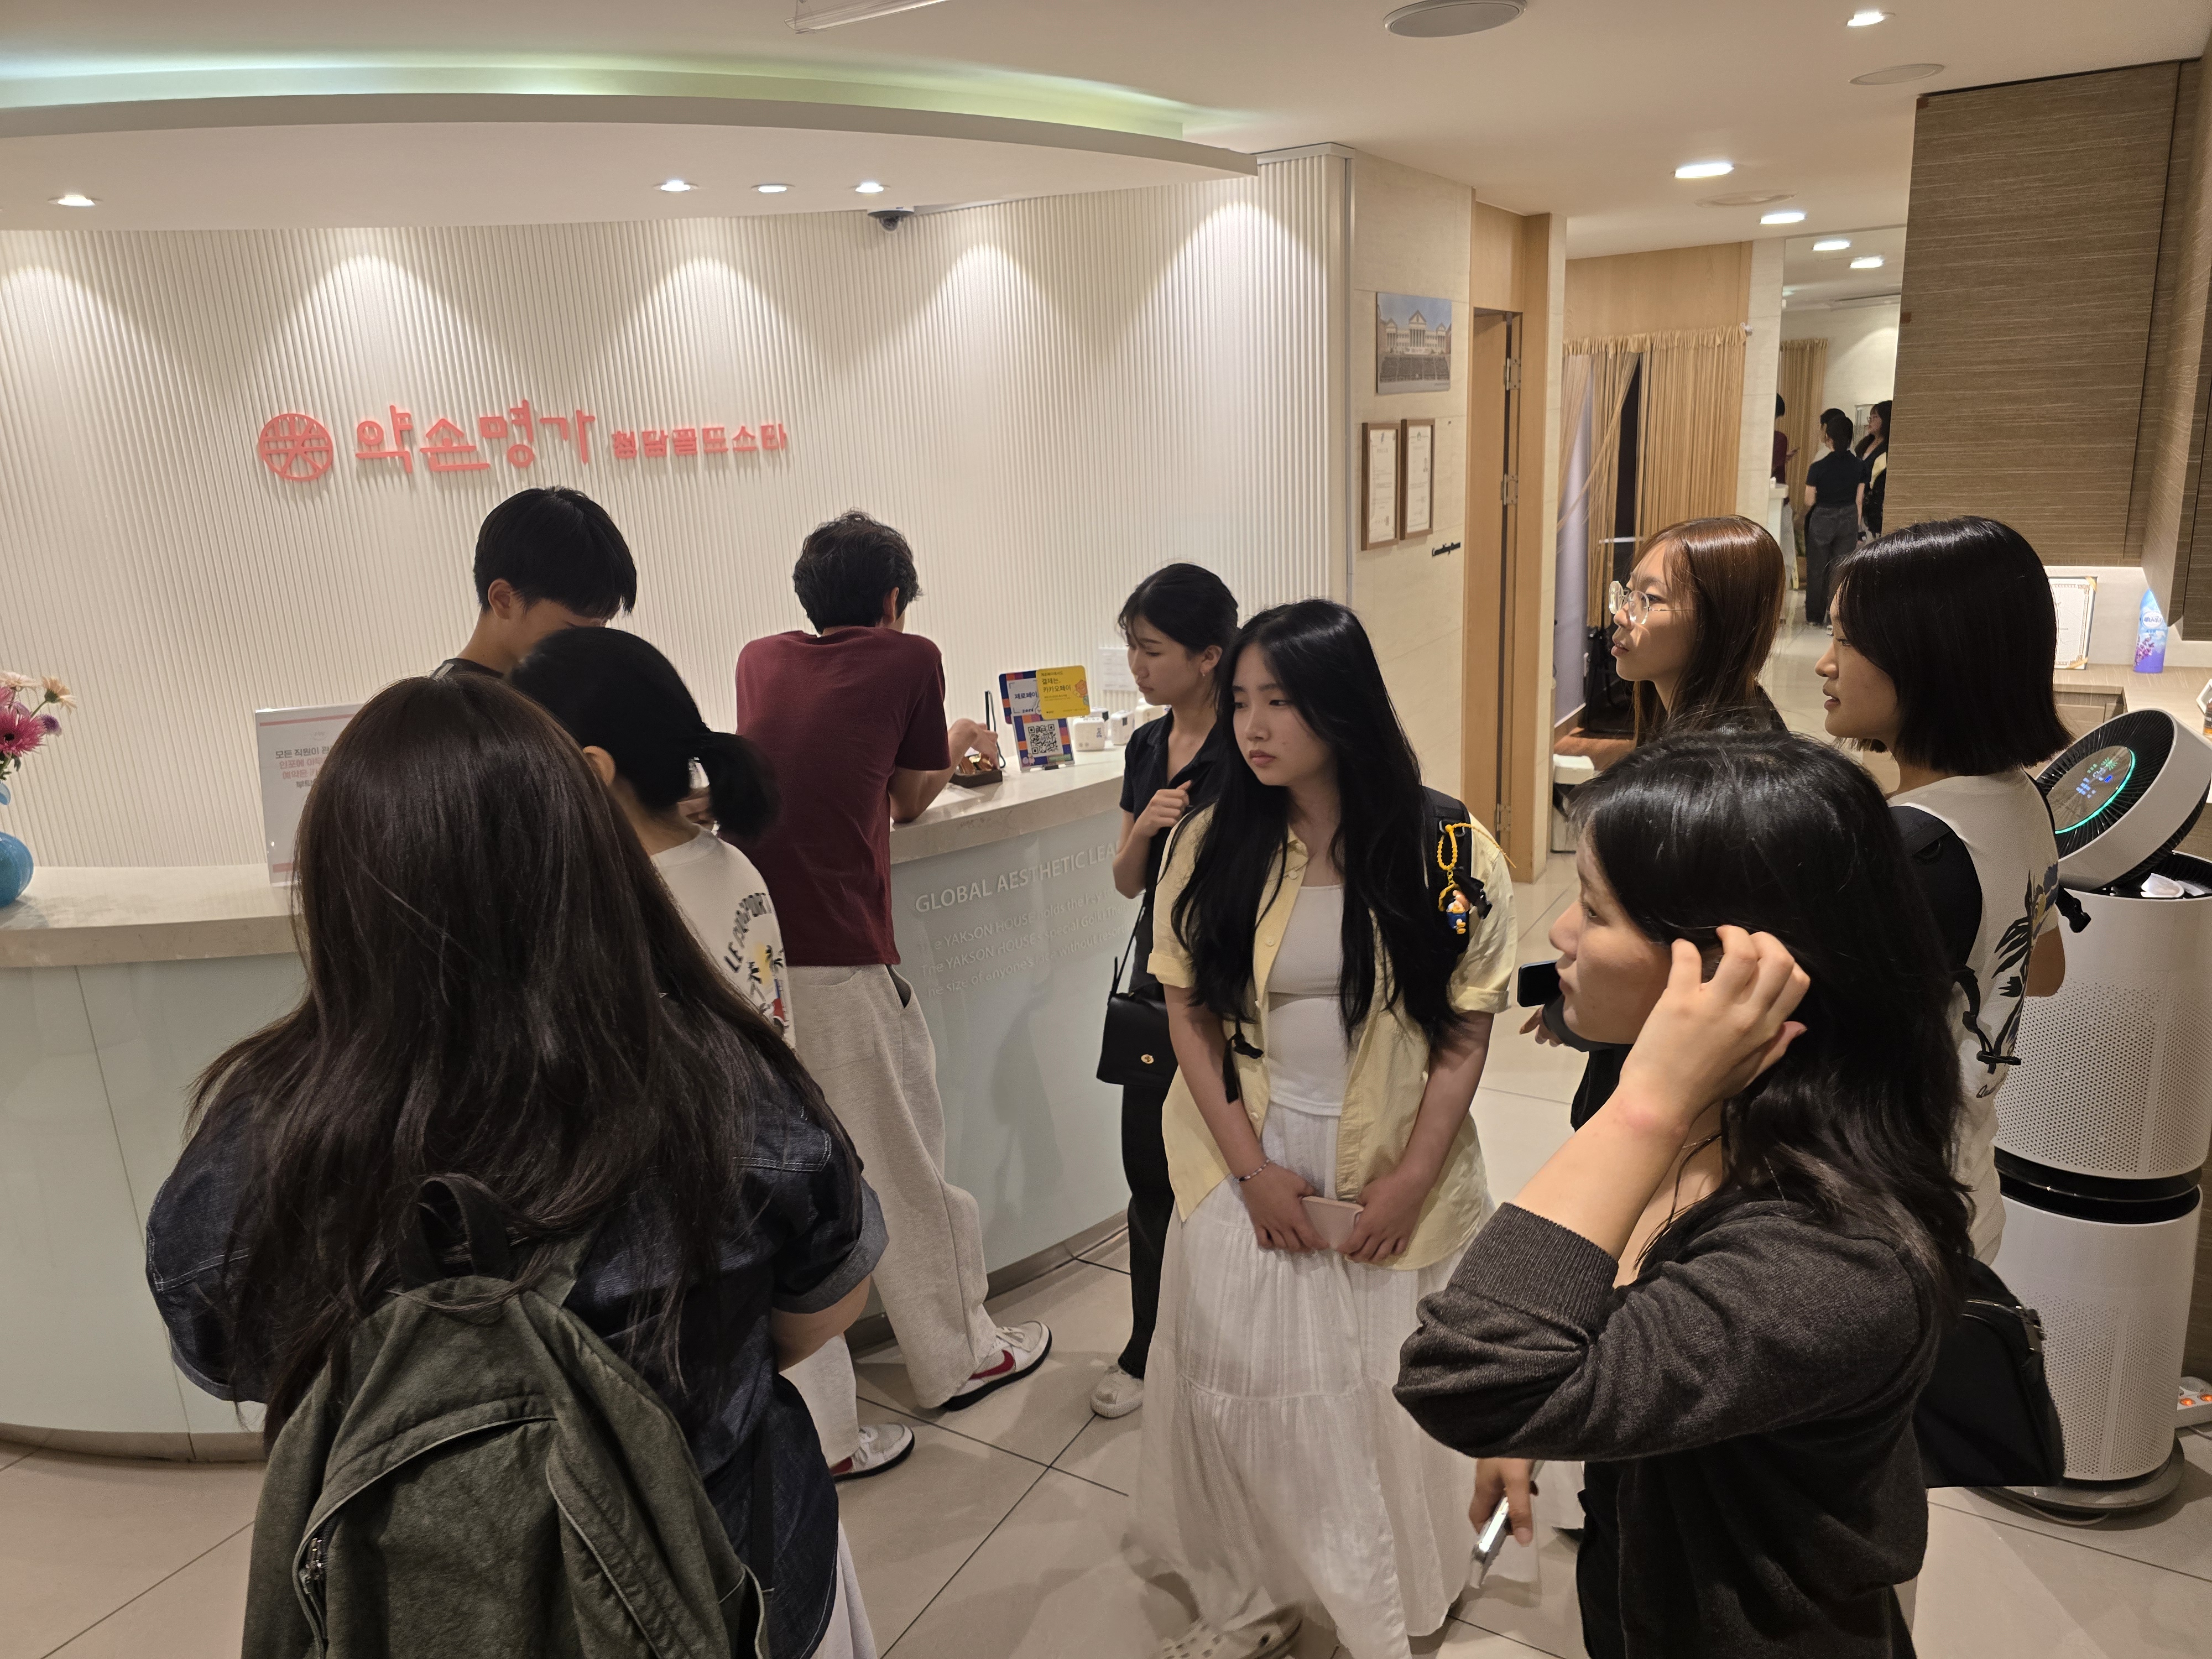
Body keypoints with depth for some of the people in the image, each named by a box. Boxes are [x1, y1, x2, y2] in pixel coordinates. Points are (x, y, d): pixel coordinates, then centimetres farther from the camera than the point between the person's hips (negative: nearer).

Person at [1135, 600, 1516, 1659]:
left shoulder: (1447, 852, -10)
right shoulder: (1210, 847, -6)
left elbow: (1466, 1034, -5)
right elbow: (1189, 1016, -2)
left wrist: (1409, 1181, -11)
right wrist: (1251, 1170, -8)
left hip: (1396, 1178, -1)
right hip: (1248, 1173, 2)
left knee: (1386, 1394, 10)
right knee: (1239, 1386, 6)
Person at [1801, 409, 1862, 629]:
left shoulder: (1818, 467, -16)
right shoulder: (1859, 466, -4)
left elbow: (1809, 501, -12)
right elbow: (1859, 500, 2)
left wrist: (1807, 477, 6)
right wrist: (1857, 528, 12)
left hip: (1822, 519, -3)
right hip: (1849, 519, 3)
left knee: (1817, 570, 10)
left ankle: (1815, 617, 16)